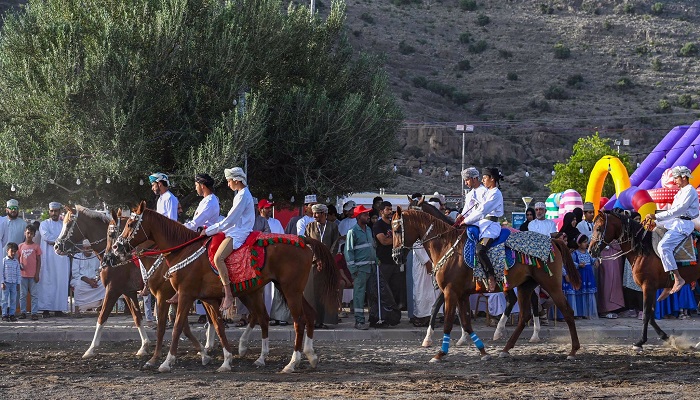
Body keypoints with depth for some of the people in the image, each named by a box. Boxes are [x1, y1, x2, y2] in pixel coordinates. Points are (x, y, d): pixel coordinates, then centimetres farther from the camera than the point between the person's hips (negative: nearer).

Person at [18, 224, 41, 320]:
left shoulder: (36, 246, 0)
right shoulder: (21, 246, 7)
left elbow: (39, 261, 1)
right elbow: (18, 258, 13)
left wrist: (37, 274, -6)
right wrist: (19, 265, -9)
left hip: (33, 275, -2)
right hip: (23, 274, 2)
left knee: (34, 294, -1)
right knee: (22, 295, 6)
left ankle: (34, 312, 1)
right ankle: (23, 312, 12)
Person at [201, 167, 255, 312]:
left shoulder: (243, 196, -12)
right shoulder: (242, 194, 20)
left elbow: (229, 221, -17)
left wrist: (209, 231, -12)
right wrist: (211, 228, 18)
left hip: (238, 233, -11)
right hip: (236, 231, 11)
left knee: (218, 258, -29)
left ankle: (228, 295, -31)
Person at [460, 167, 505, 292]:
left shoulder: (495, 194, -10)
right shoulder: (487, 192, 21)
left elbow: (482, 211, -16)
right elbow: (478, 209, 20)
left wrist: (466, 221, -12)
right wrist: (465, 218, 8)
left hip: (491, 226, -11)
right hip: (482, 224, 11)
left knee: (480, 250, -31)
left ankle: (491, 277, -25)